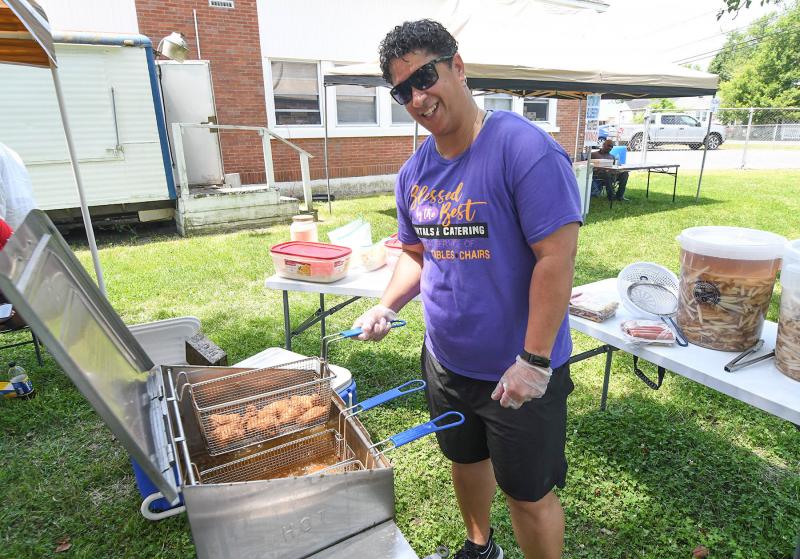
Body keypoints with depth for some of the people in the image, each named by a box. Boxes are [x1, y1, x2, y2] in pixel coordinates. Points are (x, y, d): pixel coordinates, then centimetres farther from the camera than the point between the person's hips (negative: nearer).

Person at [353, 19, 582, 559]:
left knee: (528, 493, 12)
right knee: (466, 459, 27)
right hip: (446, 361, 7)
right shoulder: (414, 171, 2)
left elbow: (556, 258, -22)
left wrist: (533, 362, -22)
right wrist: (387, 305, -5)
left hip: (518, 372, -7)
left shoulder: (525, 148, -20)